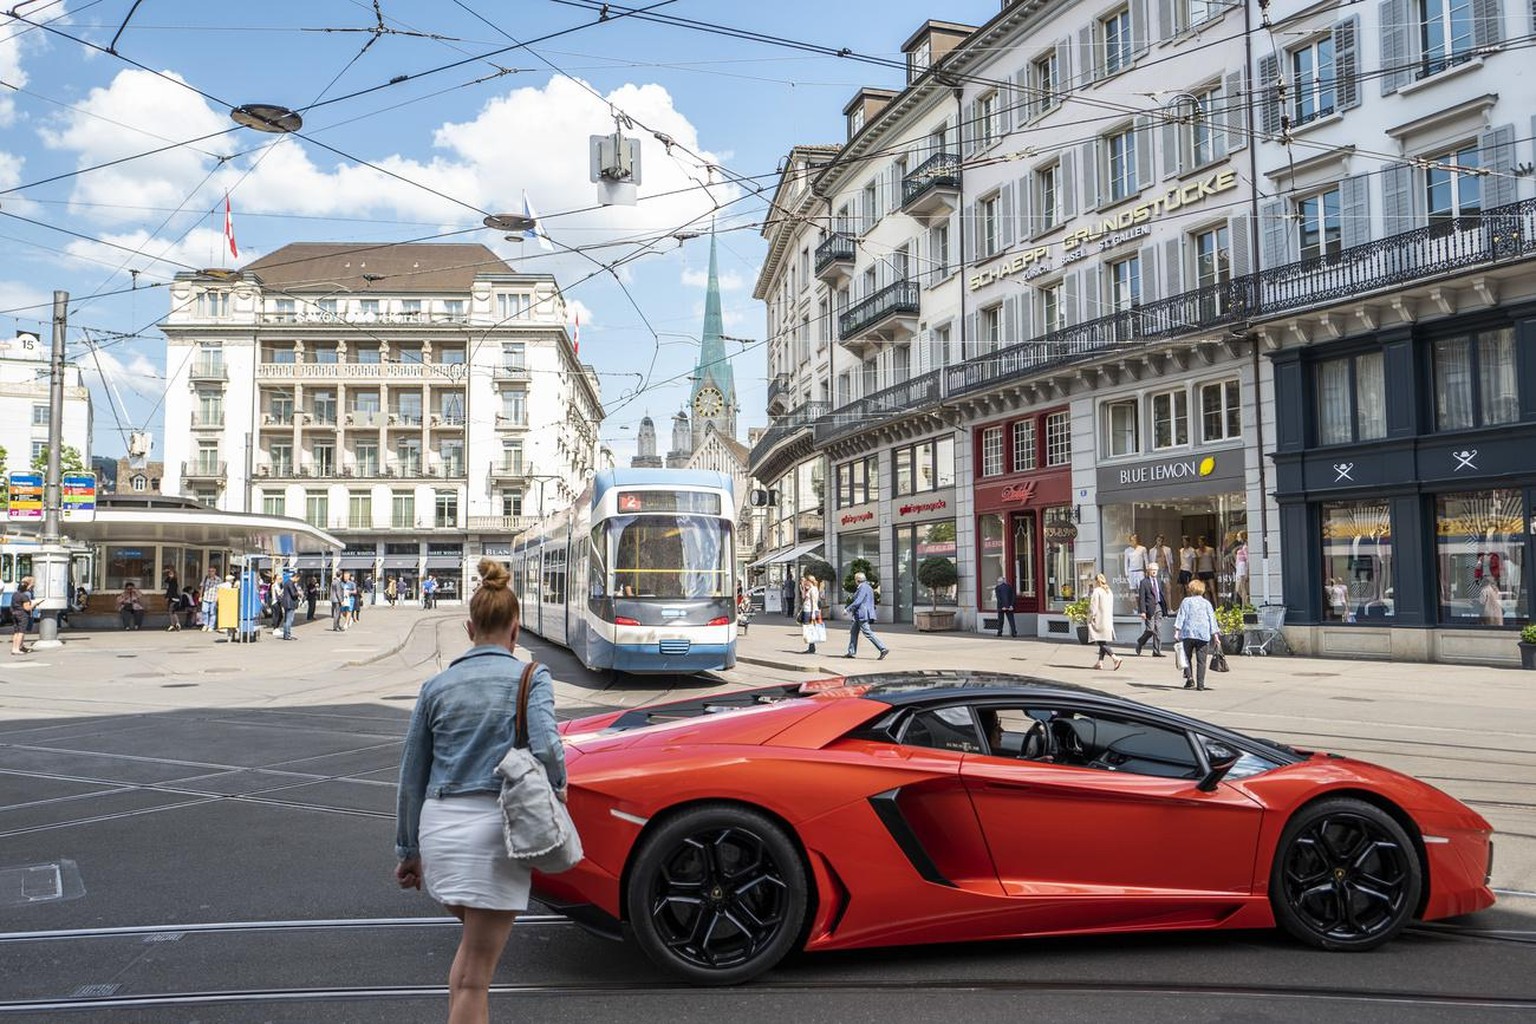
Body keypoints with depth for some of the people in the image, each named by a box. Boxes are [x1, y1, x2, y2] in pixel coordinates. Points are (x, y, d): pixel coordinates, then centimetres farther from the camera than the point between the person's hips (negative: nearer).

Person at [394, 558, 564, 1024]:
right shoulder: (530, 678, -3)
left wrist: (408, 850, 20)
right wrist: (557, 785, 0)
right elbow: (545, 746, -21)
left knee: (473, 941, 30)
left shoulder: (438, 685, 8)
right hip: (494, 827, -4)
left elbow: (412, 775, 11)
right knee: (476, 974, 5)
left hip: (439, 826, 4)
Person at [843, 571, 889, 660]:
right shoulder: (867, 587, 16)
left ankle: (883, 649, -14)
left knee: (868, 633, -11)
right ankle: (851, 652, 18)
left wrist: (847, 609, -13)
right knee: (854, 632, 15)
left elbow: (857, 602, -22)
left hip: (862, 615, -11)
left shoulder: (863, 588, -15)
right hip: (860, 616, 11)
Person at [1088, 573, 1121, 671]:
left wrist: (1090, 618, -7)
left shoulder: (1096, 591, -13)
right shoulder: (1109, 592, 12)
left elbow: (1093, 607, -15)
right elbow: (1111, 608, 16)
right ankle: (1100, 662, 15)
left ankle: (1115, 658, -22)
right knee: (1104, 642, 13)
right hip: (1108, 620, 8)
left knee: (1101, 642, -8)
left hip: (1098, 620, -8)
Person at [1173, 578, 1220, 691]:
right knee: (1201, 660, 3)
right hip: (1203, 635, 1)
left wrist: (1177, 631, -4)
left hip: (1188, 633, -1)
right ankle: (1200, 684, 1)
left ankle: (1189, 677, -9)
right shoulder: (1207, 603, 11)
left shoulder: (1186, 601, 6)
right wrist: (1215, 635, 8)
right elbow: (1212, 619, 8)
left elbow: (1181, 616, -2)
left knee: (1187, 657, 11)